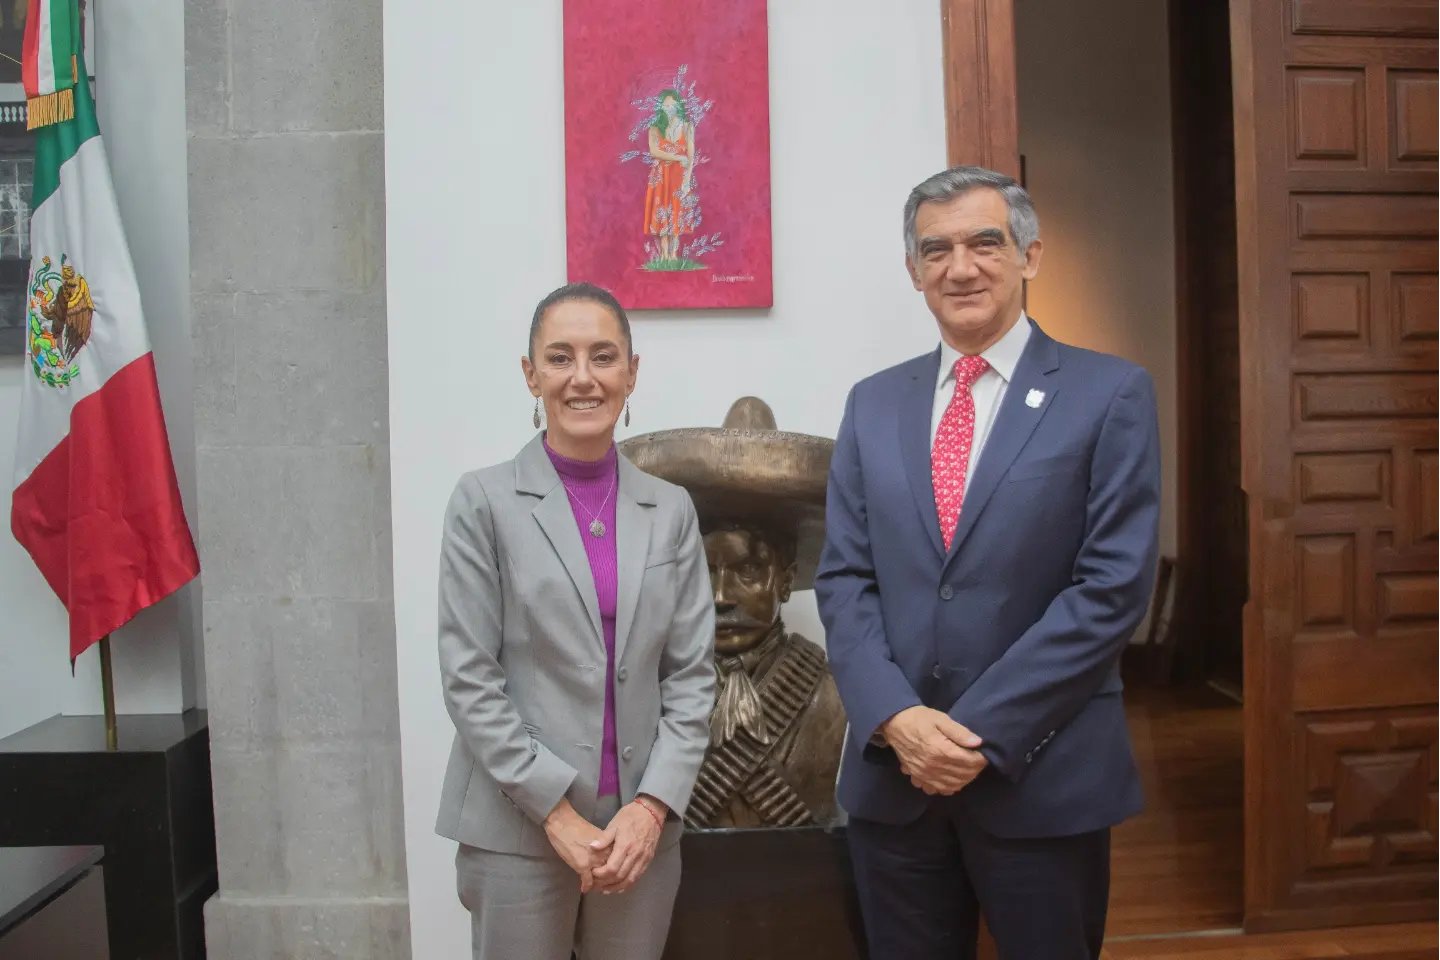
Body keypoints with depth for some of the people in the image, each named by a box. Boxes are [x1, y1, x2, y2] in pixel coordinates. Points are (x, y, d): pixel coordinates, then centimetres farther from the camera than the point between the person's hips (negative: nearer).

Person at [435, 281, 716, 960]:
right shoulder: (483, 501, -5)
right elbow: (468, 680, -8)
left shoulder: (671, 510, 4)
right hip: (517, 828, -2)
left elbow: (693, 675, 2)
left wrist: (653, 806, -8)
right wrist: (556, 811, -11)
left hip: (642, 826, 3)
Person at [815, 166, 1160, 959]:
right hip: (892, 773, 3)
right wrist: (896, 718, -11)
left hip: (1043, 775, -3)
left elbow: (1113, 585, -10)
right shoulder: (874, 403, 7)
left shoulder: (1110, 394, -3)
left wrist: (984, 732, -14)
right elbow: (843, 579, 3)